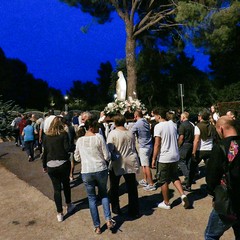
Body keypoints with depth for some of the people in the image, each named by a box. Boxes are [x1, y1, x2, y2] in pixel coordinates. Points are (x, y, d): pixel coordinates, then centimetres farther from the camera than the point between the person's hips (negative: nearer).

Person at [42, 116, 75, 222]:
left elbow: (45, 151, 6)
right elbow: (67, 148, -16)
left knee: (57, 188, 9)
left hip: (51, 165, 2)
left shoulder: (46, 136, 3)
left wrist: (44, 166, 14)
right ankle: (69, 205, 36)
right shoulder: (63, 134, -6)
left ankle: (60, 213, 15)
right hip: (63, 164, -2)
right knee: (66, 184, 21)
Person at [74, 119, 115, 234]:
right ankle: (108, 219, 14)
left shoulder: (79, 140, 3)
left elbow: (77, 158, 13)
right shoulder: (99, 137, -9)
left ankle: (97, 227, 21)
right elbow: (107, 156, -7)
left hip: (86, 172, 2)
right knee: (104, 194, 22)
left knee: (92, 198, 14)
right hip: (101, 170, -2)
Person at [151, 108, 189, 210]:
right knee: (175, 177, 22)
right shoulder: (173, 124, 6)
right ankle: (183, 195, 5)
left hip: (164, 158, -6)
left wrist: (154, 158, -11)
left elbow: (157, 144, -18)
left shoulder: (158, 126, -15)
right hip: (175, 156, 7)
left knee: (163, 181, 9)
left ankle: (166, 203, 20)